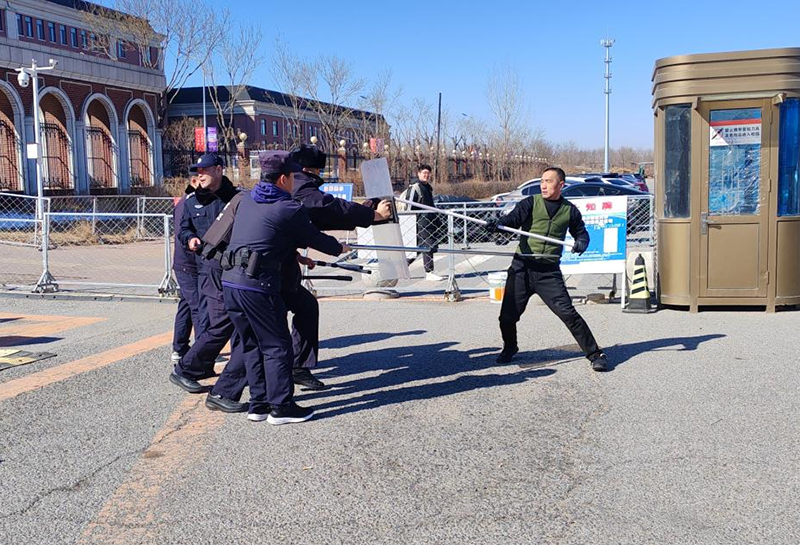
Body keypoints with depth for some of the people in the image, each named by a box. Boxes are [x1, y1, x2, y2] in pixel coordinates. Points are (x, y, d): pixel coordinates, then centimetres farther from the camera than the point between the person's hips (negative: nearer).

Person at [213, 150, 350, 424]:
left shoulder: (247, 199, 15)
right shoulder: (290, 209, -7)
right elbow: (314, 238, 5)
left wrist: (294, 255, 34)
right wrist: (338, 248, 25)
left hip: (230, 280, 8)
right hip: (258, 284, -8)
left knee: (252, 344, 16)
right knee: (276, 346, 3)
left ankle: (259, 403, 22)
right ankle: (281, 407, 8)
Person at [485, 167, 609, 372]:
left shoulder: (570, 210, 7)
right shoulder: (531, 203, 2)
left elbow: (581, 232, 18)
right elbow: (513, 218, -14)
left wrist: (581, 242, -6)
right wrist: (498, 223, -36)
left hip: (549, 271, 0)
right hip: (522, 268, 1)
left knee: (568, 313, -9)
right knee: (507, 316, 1)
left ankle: (595, 354, 4)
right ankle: (510, 348, 32)